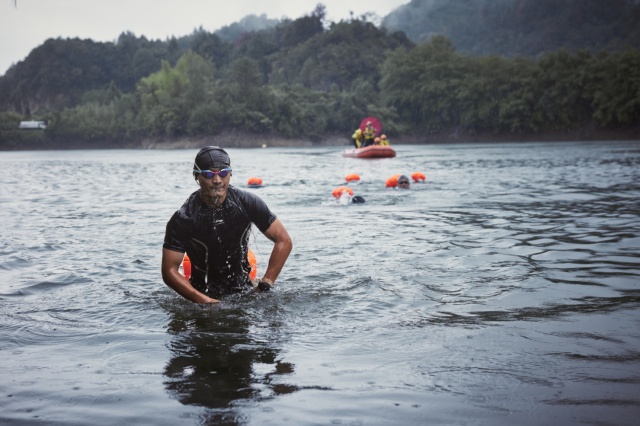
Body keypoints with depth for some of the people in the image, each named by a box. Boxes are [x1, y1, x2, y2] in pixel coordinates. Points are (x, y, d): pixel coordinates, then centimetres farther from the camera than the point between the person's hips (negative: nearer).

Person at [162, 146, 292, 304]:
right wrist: (204, 301, -22)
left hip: (244, 290, 1)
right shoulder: (183, 219, -13)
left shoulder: (247, 203, -7)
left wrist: (266, 284, -11)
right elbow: (169, 271, -12)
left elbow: (284, 241, -2)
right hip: (204, 293, -1)